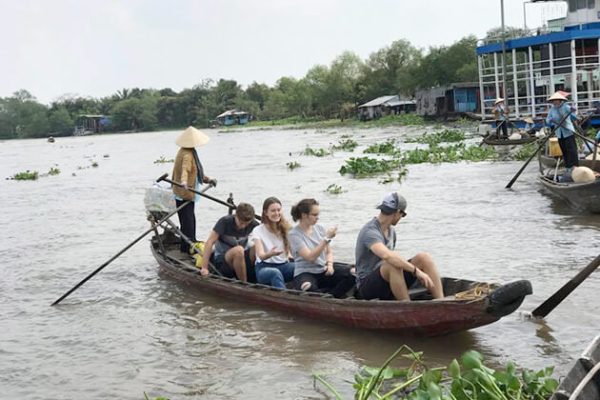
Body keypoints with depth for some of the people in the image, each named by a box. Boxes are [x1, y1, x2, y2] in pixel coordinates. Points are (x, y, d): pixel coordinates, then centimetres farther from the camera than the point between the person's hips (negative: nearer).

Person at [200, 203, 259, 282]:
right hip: (222, 260, -3)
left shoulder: (253, 224, -7)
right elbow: (209, 242, -19)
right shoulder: (225, 221, -16)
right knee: (238, 250, -35)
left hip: (242, 257, 3)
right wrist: (204, 268, -24)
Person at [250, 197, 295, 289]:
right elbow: (261, 255, -16)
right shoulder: (258, 231, -2)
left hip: (283, 265, 3)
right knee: (275, 273, -38)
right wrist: (270, 254, -39)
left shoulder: (285, 228, 10)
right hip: (264, 267, -3)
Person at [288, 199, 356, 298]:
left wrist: (329, 264, -5)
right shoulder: (294, 234, -9)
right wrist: (327, 238, -23)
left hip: (323, 271, 6)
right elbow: (310, 257, -19)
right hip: (305, 273, -6)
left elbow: (329, 252, 17)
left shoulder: (319, 228, 8)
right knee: (309, 289, -41)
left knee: (352, 274, -19)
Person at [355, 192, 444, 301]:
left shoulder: (391, 230, 9)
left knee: (423, 257, -9)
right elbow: (387, 256, -38)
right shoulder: (370, 232, -21)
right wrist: (416, 271, -38)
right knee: (393, 265, -37)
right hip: (368, 286, -8)